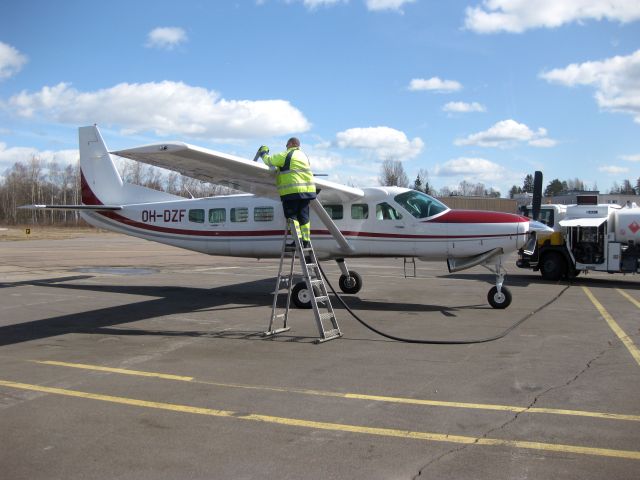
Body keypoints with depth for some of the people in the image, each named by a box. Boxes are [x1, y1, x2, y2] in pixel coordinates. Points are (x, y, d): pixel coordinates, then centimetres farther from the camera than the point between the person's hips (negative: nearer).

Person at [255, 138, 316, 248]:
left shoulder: (286, 155, -4)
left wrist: (263, 152, 20)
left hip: (292, 191, -7)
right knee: (304, 216, 9)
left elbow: (269, 161, 0)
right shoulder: (303, 155, 21)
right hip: (307, 189, 7)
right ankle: (306, 241, 7)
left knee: (291, 215, -3)